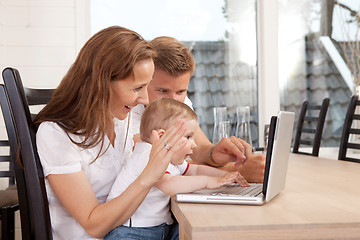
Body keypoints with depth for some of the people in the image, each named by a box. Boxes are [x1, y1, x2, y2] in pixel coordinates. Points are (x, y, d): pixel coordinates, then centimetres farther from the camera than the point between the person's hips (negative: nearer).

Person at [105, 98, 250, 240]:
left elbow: (195, 170, 24)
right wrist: (207, 181, -28)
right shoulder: (148, 156, -21)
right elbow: (170, 185, -36)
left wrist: (226, 175, 9)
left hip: (162, 228, 8)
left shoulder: (172, 160, 12)